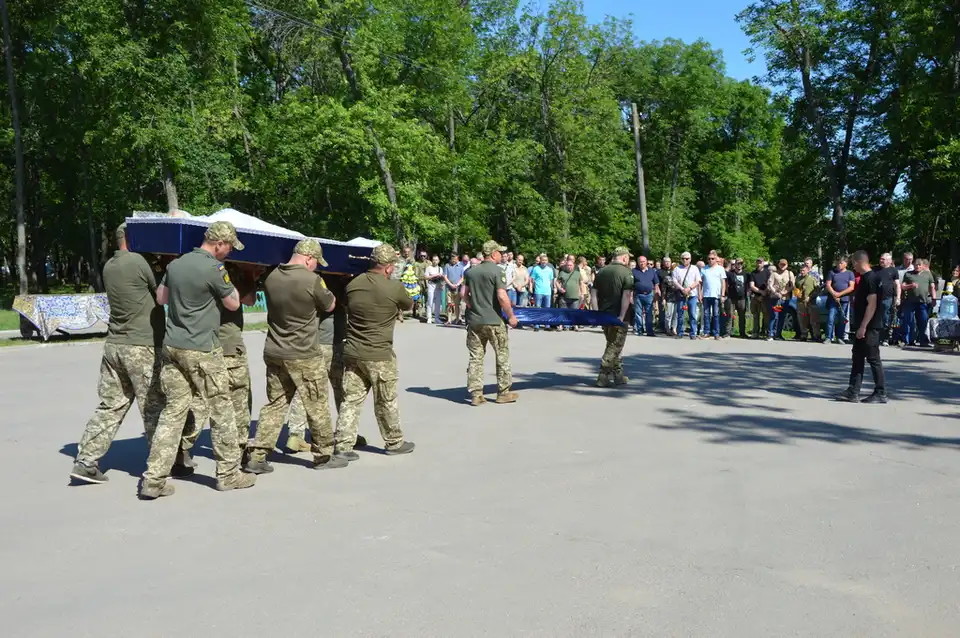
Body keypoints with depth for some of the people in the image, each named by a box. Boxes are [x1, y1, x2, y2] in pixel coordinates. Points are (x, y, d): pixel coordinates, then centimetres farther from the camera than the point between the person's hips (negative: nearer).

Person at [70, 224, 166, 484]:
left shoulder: (109, 266, 11)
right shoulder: (138, 262, -13)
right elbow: (162, 293, -5)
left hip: (114, 345, 8)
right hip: (142, 347, -7)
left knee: (110, 406, 11)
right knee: (154, 408, 2)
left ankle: (86, 461, 10)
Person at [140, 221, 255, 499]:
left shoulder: (175, 264, 8)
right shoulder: (214, 269, -14)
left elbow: (161, 297, 21)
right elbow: (233, 304, -1)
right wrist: (228, 282, 13)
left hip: (172, 346, 7)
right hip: (202, 351, -7)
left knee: (173, 411, 8)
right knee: (221, 411, 7)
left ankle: (153, 480, 4)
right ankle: (228, 474, 16)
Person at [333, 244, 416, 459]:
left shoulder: (353, 284, 0)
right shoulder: (394, 288, -12)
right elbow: (408, 305, 7)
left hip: (352, 352, 4)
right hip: (379, 355, -4)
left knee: (351, 399, 8)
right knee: (386, 401, 10)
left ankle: (343, 445, 7)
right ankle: (394, 442, 24)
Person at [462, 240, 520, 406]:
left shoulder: (471, 271, 8)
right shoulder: (497, 272, -11)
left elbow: (464, 294, 12)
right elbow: (502, 297, -18)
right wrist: (511, 316, -10)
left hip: (474, 321, 5)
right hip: (494, 321, -5)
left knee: (475, 357, 7)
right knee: (502, 356, 9)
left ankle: (475, 394, 6)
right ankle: (503, 392, 15)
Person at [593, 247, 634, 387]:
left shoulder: (602, 272, 9)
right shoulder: (626, 273, -10)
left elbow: (595, 293, 10)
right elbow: (626, 295, -19)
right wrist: (622, 315, -23)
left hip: (603, 314, 6)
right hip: (618, 316, -6)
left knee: (613, 345, 19)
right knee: (614, 347, 2)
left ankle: (618, 375, 24)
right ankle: (603, 378, -1)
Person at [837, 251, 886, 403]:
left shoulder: (870, 278, -16)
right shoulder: (865, 277, 14)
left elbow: (872, 304, -21)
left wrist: (863, 326, -22)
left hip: (869, 327, -10)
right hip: (862, 327, 10)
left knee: (873, 359, -2)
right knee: (857, 358, 10)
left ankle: (880, 394, 6)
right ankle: (853, 392, 13)